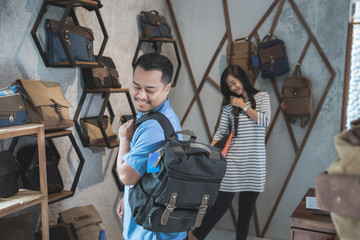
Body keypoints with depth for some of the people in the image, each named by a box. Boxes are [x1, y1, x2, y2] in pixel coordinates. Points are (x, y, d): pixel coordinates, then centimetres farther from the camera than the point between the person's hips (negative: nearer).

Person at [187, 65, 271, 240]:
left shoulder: (262, 97, 7)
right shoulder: (229, 104, 7)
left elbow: (265, 120, -8)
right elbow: (221, 132, 3)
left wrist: (243, 106, -4)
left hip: (255, 161, 1)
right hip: (233, 160, -1)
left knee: (247, 206, 9)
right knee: (223, 202, -1)